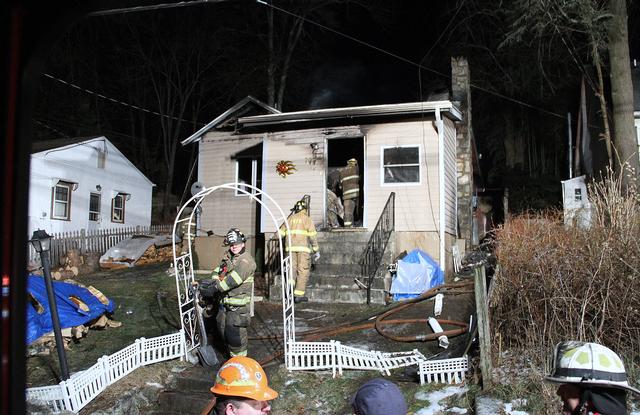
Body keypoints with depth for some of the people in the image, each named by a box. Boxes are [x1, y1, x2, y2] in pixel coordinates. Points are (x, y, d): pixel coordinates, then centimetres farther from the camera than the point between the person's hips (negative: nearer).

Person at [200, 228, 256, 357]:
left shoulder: (246, 260, -14)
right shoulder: (227, 258, 15)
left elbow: (234, 279, -24)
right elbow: (217, 271, 8)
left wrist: (215, 288, -27)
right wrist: (212, 281, -14)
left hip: (238, 304, -8)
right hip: (224, 302, 9)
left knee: (235, 333, -8)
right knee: (223, 331, 17)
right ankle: (232, 355, 34)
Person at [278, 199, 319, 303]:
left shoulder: (290, 219, 11)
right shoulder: (307, 219, 0)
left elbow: (280, 233, 12)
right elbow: (313, 235, -6)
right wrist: (316, 250, -2)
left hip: (291, 248, 4)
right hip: (303, 248, -4)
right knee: (303, 271, 2)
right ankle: (299, 295, 0)